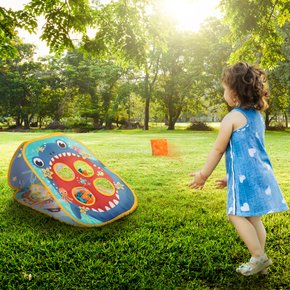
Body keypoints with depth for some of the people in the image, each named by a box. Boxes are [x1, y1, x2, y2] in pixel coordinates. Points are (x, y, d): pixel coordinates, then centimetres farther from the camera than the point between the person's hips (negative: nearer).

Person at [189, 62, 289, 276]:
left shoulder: (232, 118, -9)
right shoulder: (258, 116, 16)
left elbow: (218, 150, -4)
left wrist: (203, 175, 8)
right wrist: (231, 178, 28)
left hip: (245, 175, -8)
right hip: (261, 172, 8)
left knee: (237, 215, 0)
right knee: (254, 217, 13)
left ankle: (259, 257, 2)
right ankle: (260, 261, 20)